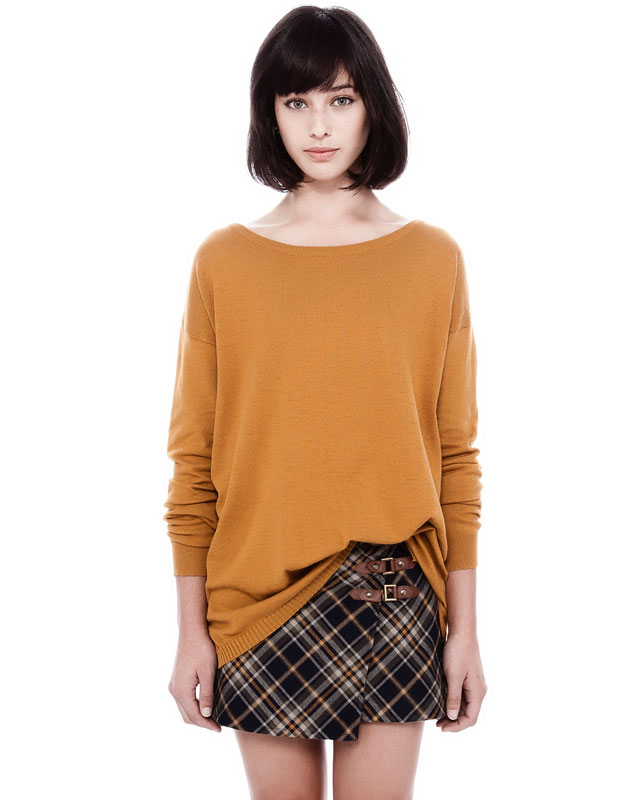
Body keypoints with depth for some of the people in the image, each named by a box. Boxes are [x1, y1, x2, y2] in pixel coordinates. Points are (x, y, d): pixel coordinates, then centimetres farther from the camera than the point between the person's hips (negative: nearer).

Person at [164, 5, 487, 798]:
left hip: (393, 597, 0)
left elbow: (457, 456, 2)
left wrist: (465, 627, 1)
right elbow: (194, 460, 1)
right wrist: (190, 630, -1)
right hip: (259, 594, 0)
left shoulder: (433, 258, 1)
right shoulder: (224, 261, 0)